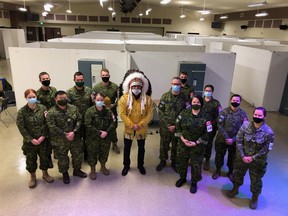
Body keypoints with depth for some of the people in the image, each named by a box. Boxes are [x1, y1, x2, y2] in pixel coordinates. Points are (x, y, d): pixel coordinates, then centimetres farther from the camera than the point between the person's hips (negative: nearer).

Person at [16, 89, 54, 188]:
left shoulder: (42, 108, -7)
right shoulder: (21, 111, -11)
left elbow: (47, 123, -5)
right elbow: (21, 127, -11)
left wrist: (43, 136, -13)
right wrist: (31, 139, -14)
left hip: (43, 139, 1)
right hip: (29, 141, -1)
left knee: (44, 157, 14)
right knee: (31, 159, 14)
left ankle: (45, 174, 38)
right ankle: (33, 177, 36)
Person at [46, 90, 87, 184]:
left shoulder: (73, 108, -2)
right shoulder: (51, 112, -13)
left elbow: (79, 120, -3)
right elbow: (52, 128, -18)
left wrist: (74, 132, -16)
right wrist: (65, 134, -20)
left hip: (75, 138, 3)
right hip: (60, 141, -3)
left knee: (78, 154, 16)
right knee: (62, 158, 12)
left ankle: (77, 170, 40)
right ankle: (65, 173, 36)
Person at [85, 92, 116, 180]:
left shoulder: (108, 111, -6)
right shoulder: (90, 111, -15)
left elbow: (112, 123, -4)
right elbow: (88, 125, -18)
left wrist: (106, 132, -17)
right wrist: (99, 133, -21)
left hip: (106, 137, 3)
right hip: (93, 138, -3)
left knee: (104, 152, 19)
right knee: (92, 153, 11)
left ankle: (103, 167, 44)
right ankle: (92, 170, 32)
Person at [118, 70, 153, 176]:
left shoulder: (147, 99, -9)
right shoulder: (124, 98, -11)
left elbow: (150, 114, -10)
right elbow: (122, 114, -14)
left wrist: (139, 125, -18)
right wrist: (132, 125, -19)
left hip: (142, 129, 1)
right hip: (128, 129, 0)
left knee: (141, 148, 17)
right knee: (127, 148, 14)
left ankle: (140, 165, 39)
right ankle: (126, 166, 36)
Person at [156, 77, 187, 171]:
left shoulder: (184, 98, -4)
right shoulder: (165, 96, -3)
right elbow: (160, 112, -5)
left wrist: (176, 126, -13)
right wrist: (168, 125, -12)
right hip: (165, 127, 0)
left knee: (176, 146, 13)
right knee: (164, 145, 13)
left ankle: (174, 162, 34)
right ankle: (163, 161, 33)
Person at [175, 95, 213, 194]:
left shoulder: (205, 117, -11)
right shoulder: (184, 113, -6)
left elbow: (208, 133, -8)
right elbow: (178, 126, 0)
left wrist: (196, 142, -13)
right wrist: (182, 138, -10)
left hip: (197, 146, -2)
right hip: (183, 143, 2)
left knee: (196, 164, 10)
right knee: (181, 161, 16)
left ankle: (194, 182, 35)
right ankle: (182, 178, 43)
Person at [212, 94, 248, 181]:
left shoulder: (243, 114, -8)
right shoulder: (224, 111, -11)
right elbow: (220, 125, -13)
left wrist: (233, 139, -16)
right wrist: (226, 138, -19)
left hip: (235, 141, 1)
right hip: (222, 139, -1)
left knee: (232, 157, 17)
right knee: (219, 155, 15)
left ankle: (230, 172, 41)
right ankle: (218, 170, 38)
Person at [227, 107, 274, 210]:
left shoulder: (268, 132, -19)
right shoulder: (245, 125, -14)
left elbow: (266, 149, -13)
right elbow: (238, 141, -10)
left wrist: (252, 158, -15)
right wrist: (243, 156, -14)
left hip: (258, 162, -2)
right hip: (242, 157, 2)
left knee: (256, 180, 17)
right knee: (238, 174, 23)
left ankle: (255, 198, 43)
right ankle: (235, 189, 50)